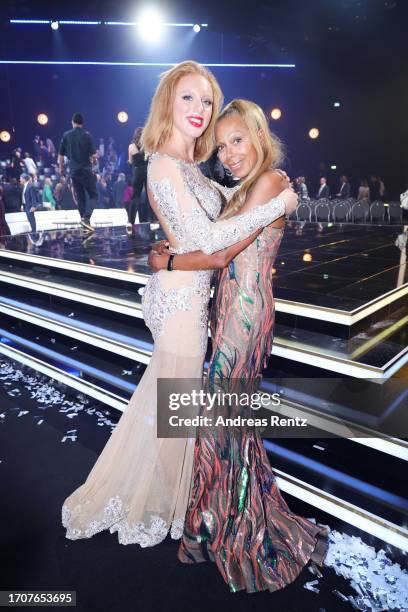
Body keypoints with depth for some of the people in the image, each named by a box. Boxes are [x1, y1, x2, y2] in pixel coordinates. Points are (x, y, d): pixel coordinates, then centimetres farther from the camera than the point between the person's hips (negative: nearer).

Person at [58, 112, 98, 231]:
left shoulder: (66, 135, 5)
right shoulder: (87, 135, -5)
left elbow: (61, 155, 6)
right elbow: (93, 155, -7)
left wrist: (61, 167, 21)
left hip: (74, 171, 4)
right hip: (86, 170, -3)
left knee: (80, 197, 11)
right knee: (93, 195, 2)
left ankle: (85, 220, 9)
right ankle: (86, 217, -19)